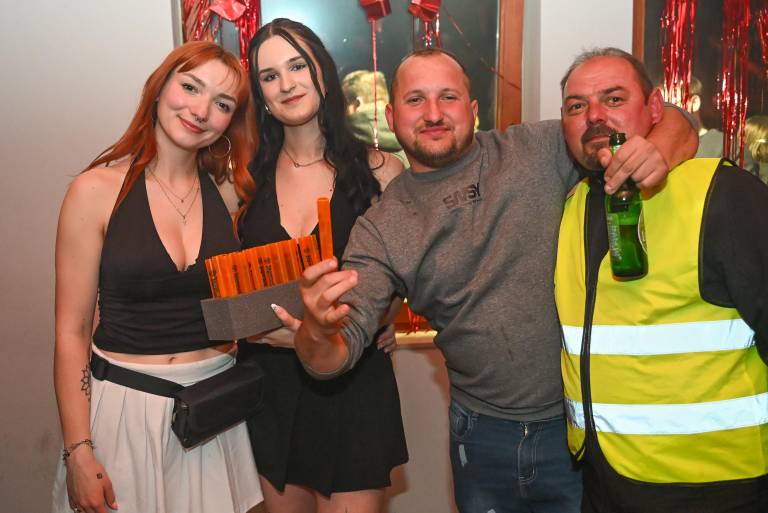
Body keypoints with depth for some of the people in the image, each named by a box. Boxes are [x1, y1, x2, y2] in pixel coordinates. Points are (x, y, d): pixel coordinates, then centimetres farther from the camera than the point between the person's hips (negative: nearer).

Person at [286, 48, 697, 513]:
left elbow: (676, 124, -2)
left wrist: (658, 150, -26)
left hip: (579, 424, -1)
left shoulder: (539, 150, -6)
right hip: (481, 436, 1)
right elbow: (340, 352, -10)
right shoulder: (379, 229, -4)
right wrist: (319, 331, -34)